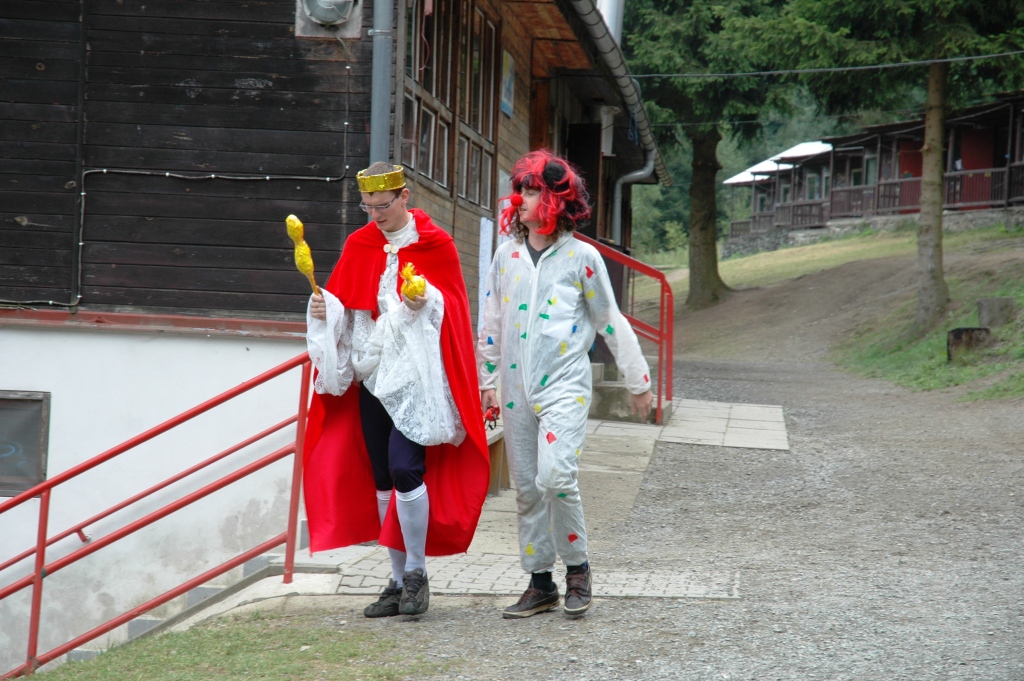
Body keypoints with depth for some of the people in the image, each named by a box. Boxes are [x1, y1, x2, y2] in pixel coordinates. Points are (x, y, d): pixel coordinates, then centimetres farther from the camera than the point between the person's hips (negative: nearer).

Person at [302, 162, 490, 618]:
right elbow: (343, 305, 12)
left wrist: (427, 302, -22)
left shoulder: (435, 244, -2)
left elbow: (452, 305, -3)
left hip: (416, 375, -5)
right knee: (381, 480, 6)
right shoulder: (359, 245, 11)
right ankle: (399, 581, 15)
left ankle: (416, 571, -1)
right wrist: (325, 308, -9)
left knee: (404, 468, -16)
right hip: (371, 375, 5)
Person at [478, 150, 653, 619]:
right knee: (526, 488, 6)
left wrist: (638, 380, 7)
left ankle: (577, 567, 0)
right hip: (517, 387, 5)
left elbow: (611, 323, 4)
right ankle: (541, 583, 17)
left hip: (564, 385, -5)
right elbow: (492, 322, 18)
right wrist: (485, 381, 18)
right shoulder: (507, 254, 10)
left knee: (555, 477, -20)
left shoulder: (581, 257, -2)